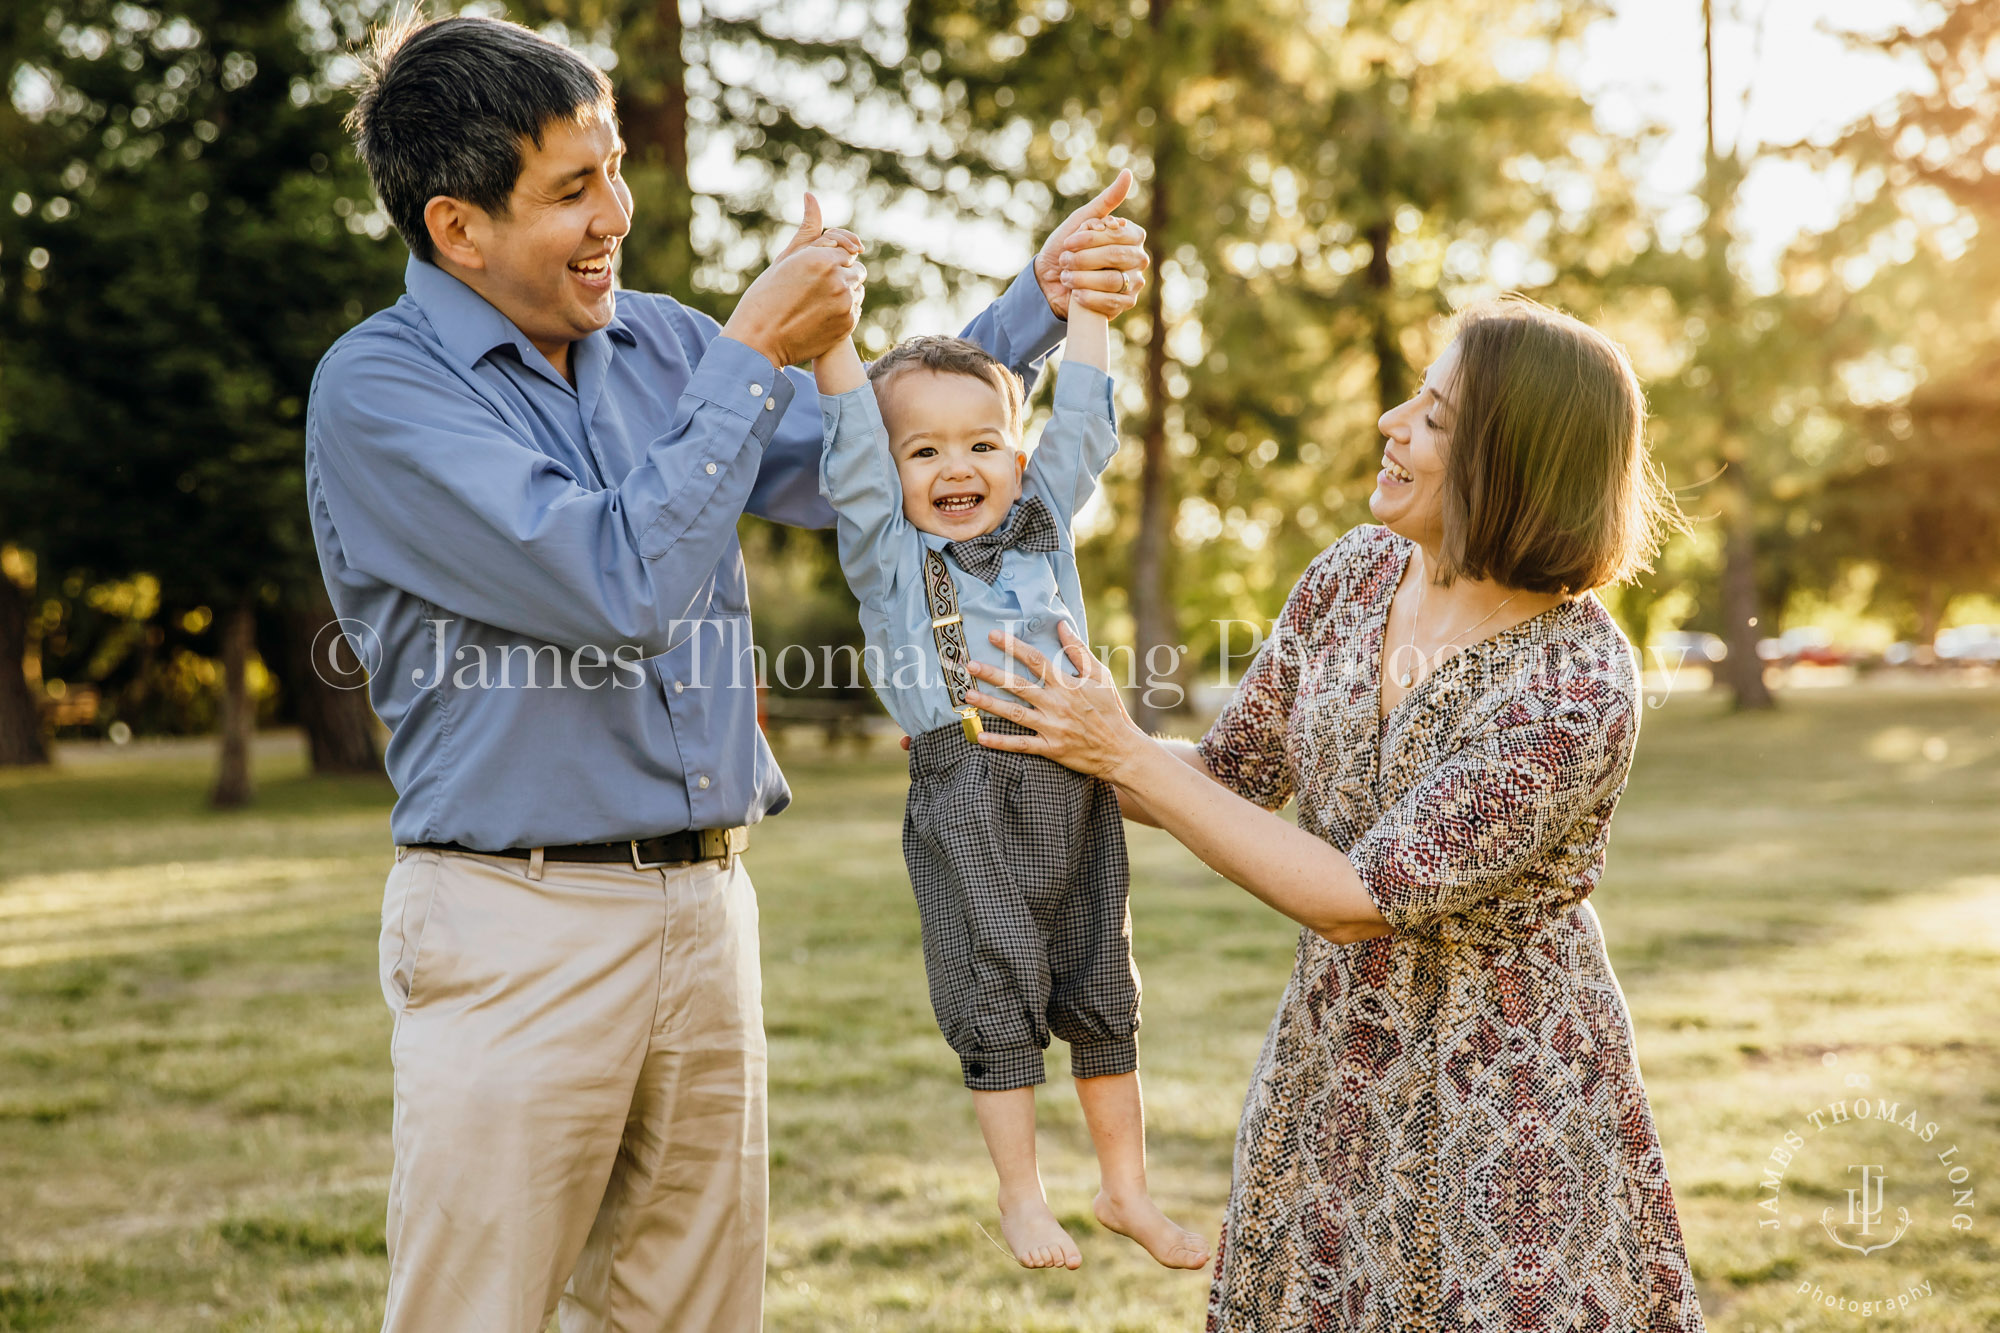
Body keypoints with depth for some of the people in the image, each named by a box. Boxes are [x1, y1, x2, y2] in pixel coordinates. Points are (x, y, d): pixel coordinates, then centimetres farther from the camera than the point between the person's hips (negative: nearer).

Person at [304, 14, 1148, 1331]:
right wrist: (753, 360, -14)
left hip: (708, 910, 6)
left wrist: (1034, 305, 9)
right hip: (520, 926, -6)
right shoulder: (379, 389, -11)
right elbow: (622, 585, -21)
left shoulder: (656, 343, 9)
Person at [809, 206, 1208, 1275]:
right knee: (999, 1000, 2)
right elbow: (852, 433, -6)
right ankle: (1021, 1197, 17)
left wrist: (1087, 289, 17)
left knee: (1102, 996, 12)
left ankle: (1127, 1190, 25)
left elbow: (1081, 418, 15)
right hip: (967, 798, -4)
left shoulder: (1045, 524, 13)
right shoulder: (887, 553, 3)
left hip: (1076, 785, 4)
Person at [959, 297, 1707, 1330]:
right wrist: (1038, 747, -5)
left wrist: (1124, 754, -23)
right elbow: (1232, 773, 7)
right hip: (1329, 1069, 6)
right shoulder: (1354, 575, -5)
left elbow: (1360, 899, -25)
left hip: (1504, 1108, -6)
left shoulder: (1581, 691, -26)